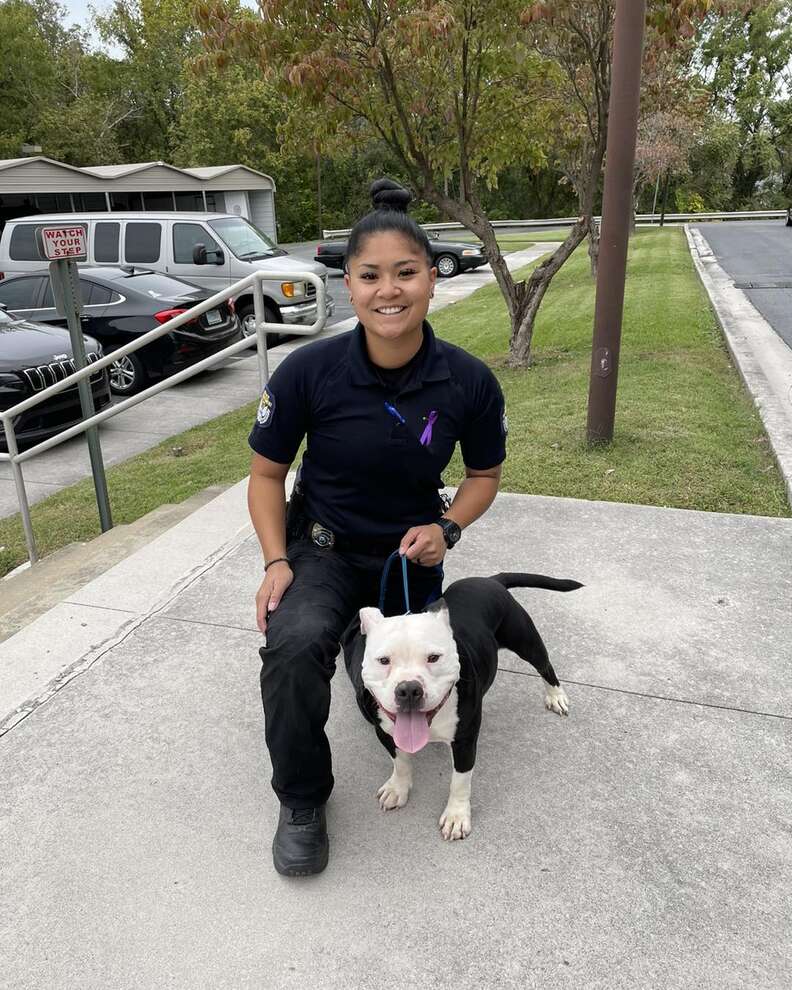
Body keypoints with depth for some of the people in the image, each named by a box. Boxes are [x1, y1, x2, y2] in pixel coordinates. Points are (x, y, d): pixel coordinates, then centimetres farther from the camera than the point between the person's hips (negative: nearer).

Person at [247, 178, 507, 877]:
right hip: (322, 548, -2)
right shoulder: (309, 371, -21)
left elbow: (485, 473, 0)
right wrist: (277, 562, -18)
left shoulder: (468, 381, -17)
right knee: (295, 645, -34)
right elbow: (267, 475, -7)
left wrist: (447, 528, -17)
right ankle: (302, 800, -7)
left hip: (410, 552, 2)